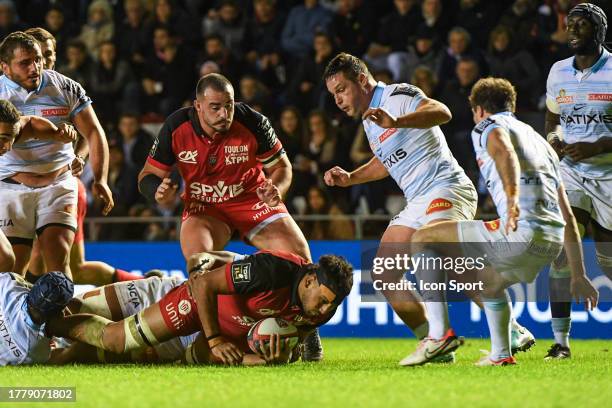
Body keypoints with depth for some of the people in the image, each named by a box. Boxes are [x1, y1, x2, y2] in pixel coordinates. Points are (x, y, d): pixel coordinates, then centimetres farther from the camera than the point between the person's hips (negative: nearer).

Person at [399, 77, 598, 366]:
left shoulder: (487, 126, 10)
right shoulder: (540, 141, 33)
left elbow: (504, 151, -18)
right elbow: (568, 218, 30)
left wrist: (512, 199, -33)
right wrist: (579, 276, 31)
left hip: (521, 232, -8)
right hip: (552, 242, 8)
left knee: (422, 239, 3)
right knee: (489, 282, 37)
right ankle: (500, 354, 38)